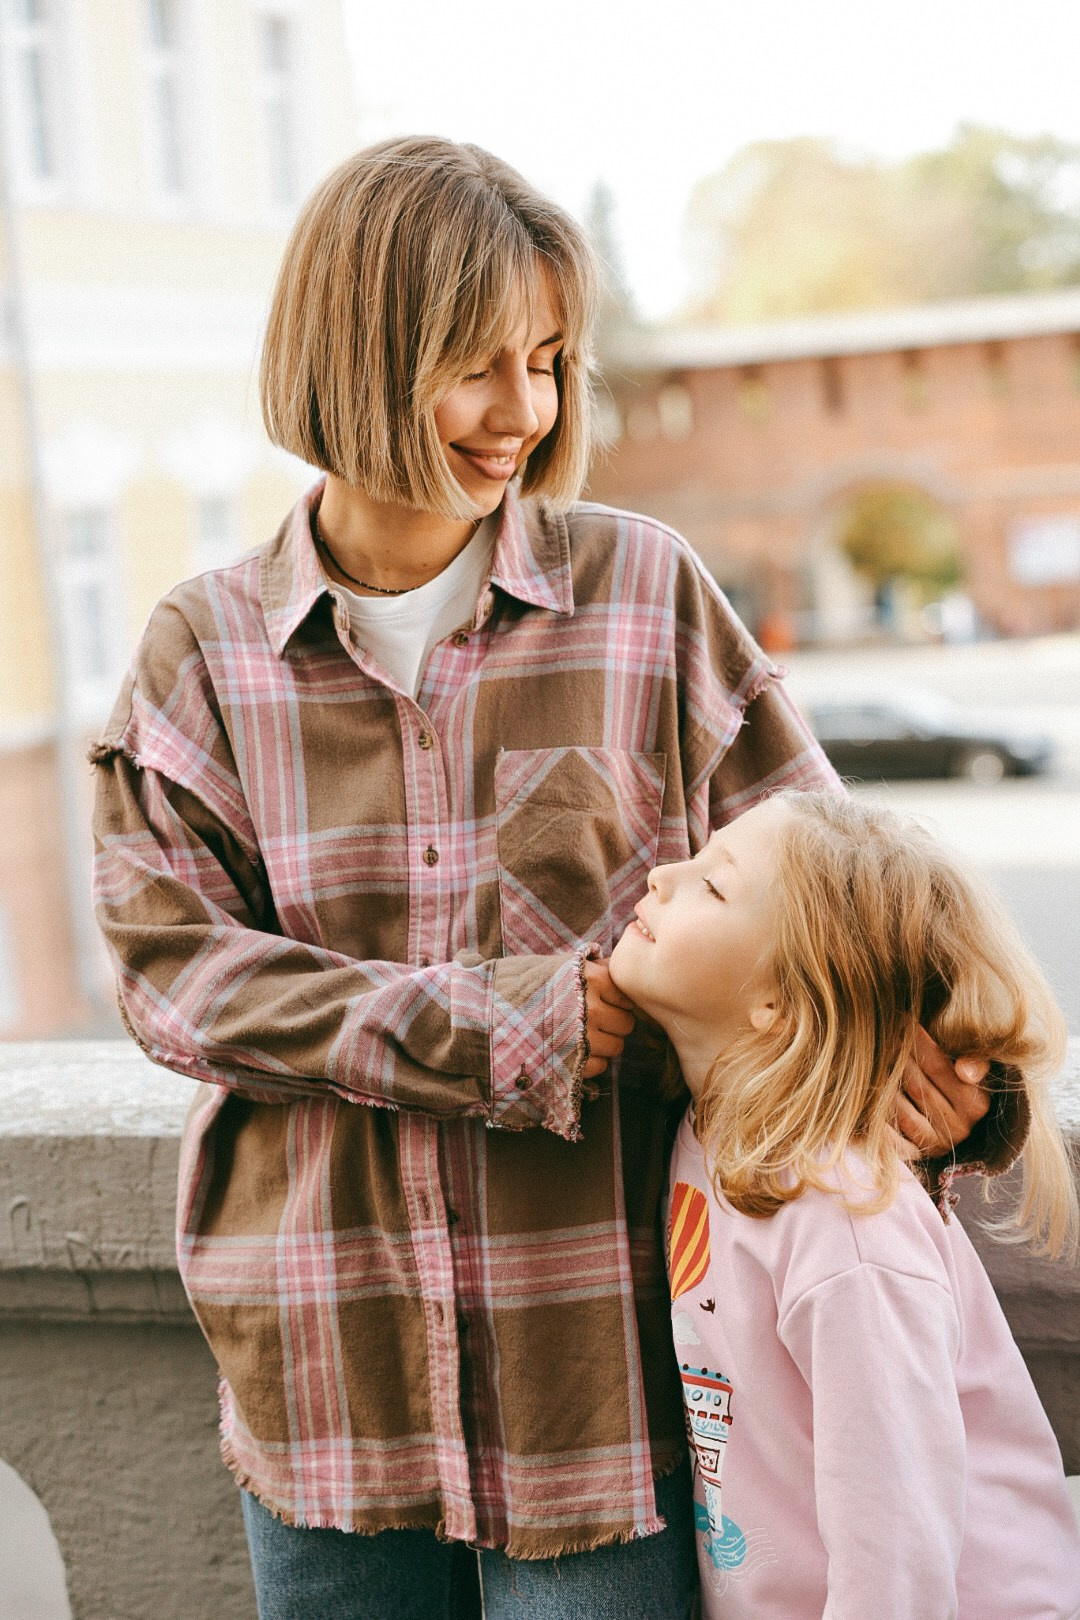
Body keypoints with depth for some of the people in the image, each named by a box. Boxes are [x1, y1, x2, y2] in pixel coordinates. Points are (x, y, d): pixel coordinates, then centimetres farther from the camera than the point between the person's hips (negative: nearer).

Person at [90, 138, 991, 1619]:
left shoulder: (642, 591, 0)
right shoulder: (206, 650, 1)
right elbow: (174, 966, -6)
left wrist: (915, 1047, -18)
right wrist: (507, 1026, -15)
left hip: (599, 1337, -1)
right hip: (327, 1364, 1)